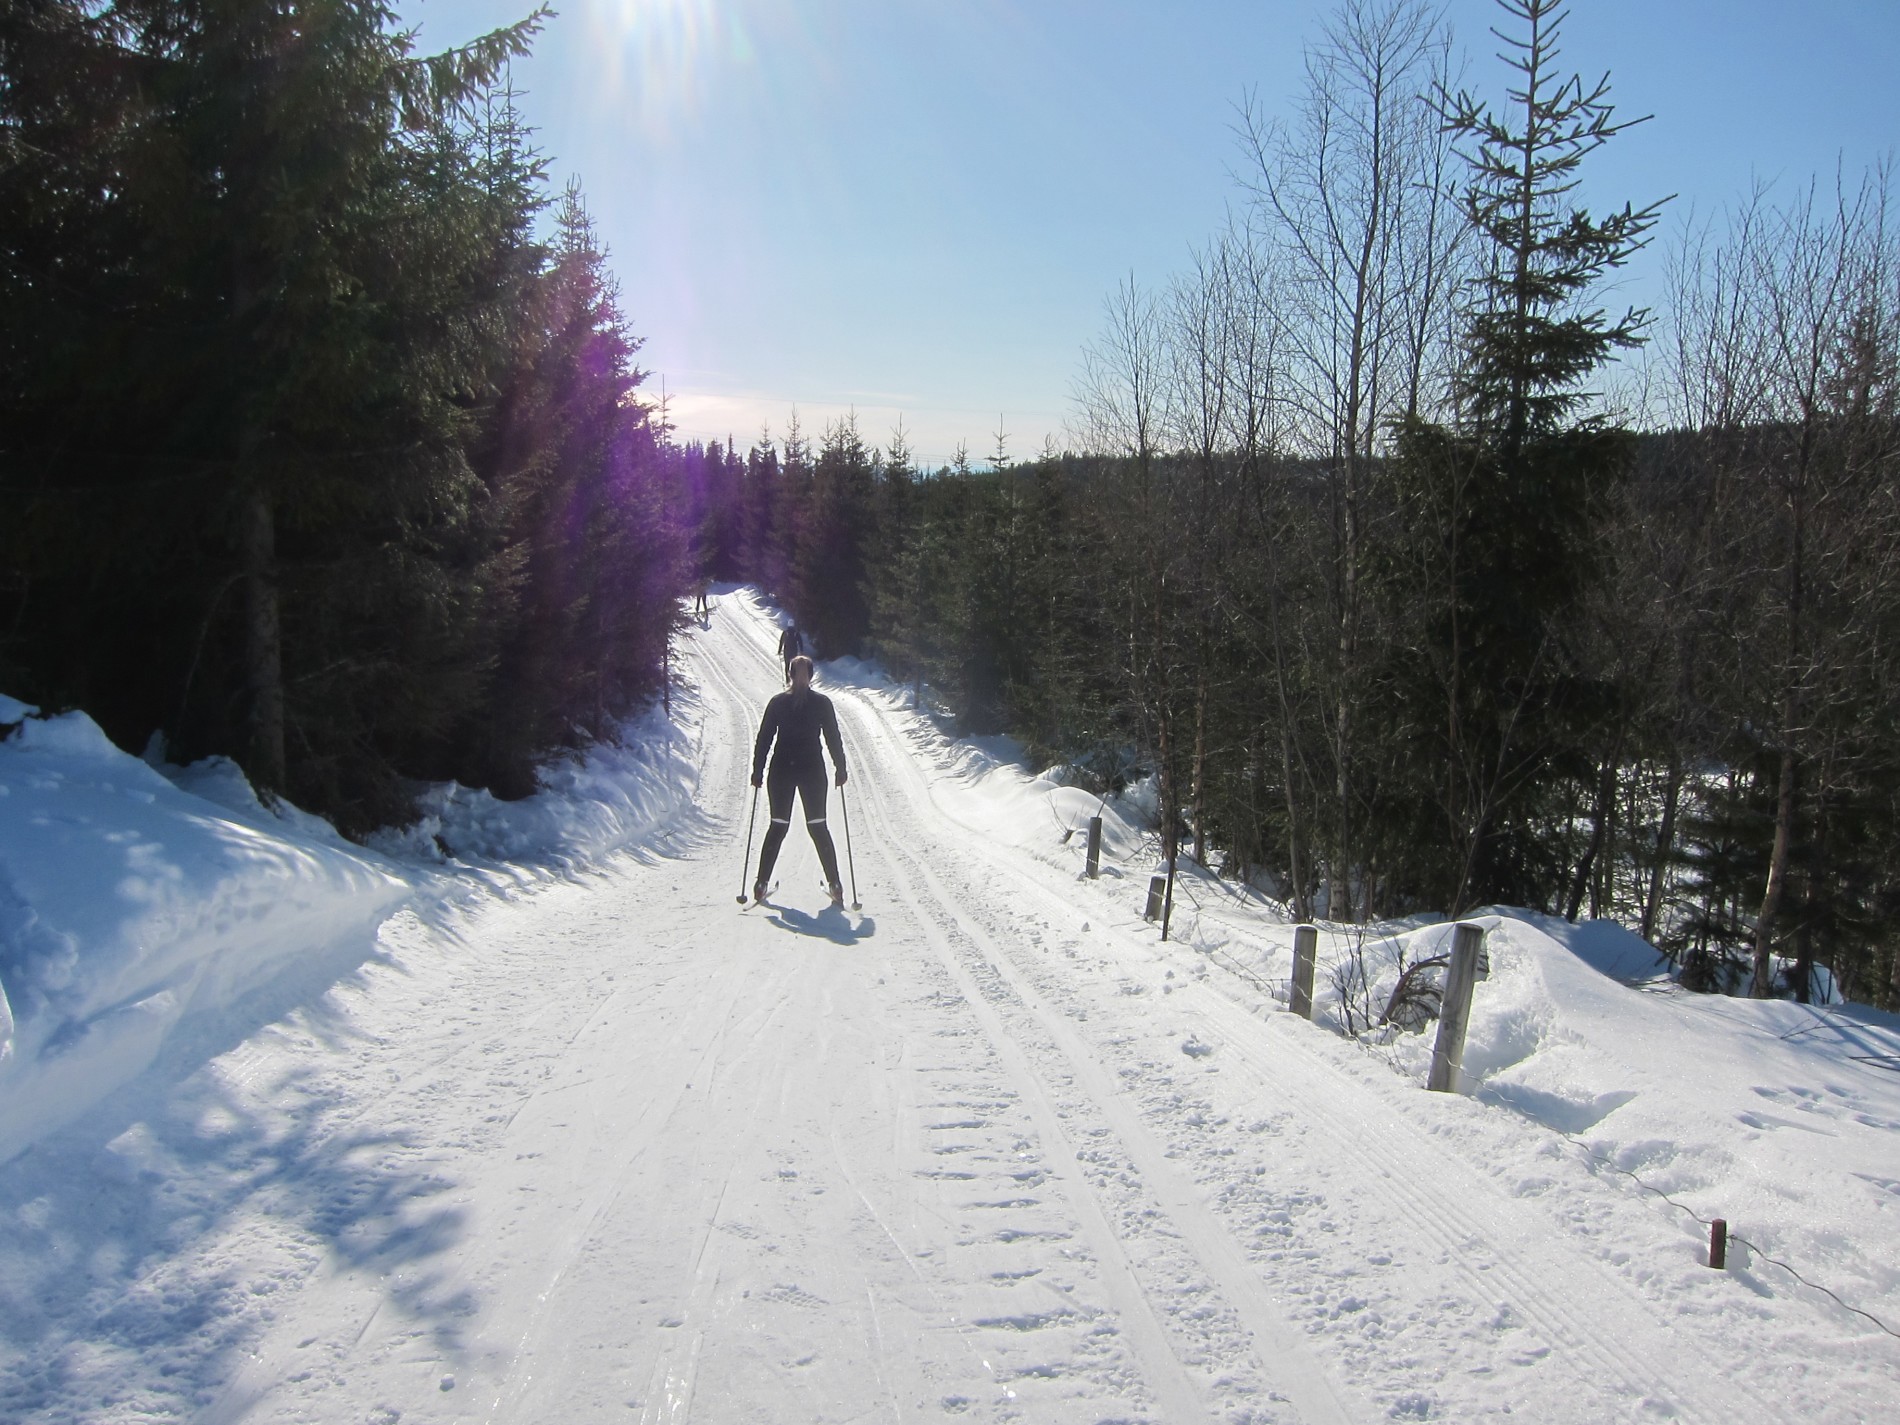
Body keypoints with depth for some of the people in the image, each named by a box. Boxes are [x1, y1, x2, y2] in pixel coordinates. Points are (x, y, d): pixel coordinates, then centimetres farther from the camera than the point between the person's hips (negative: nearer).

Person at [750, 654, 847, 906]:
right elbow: (833, 739, 0)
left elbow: (764, 739, 1)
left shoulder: (777, 702, 1)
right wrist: (840, 768, 9)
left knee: (778, 826, 9)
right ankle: (834, 883, 1)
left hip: (781, 771, 1)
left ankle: (762, 882, 7)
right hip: (813, 770, -1)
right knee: (818, 826, 6)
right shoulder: (822, 703, -1)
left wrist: (758, 770, 6)